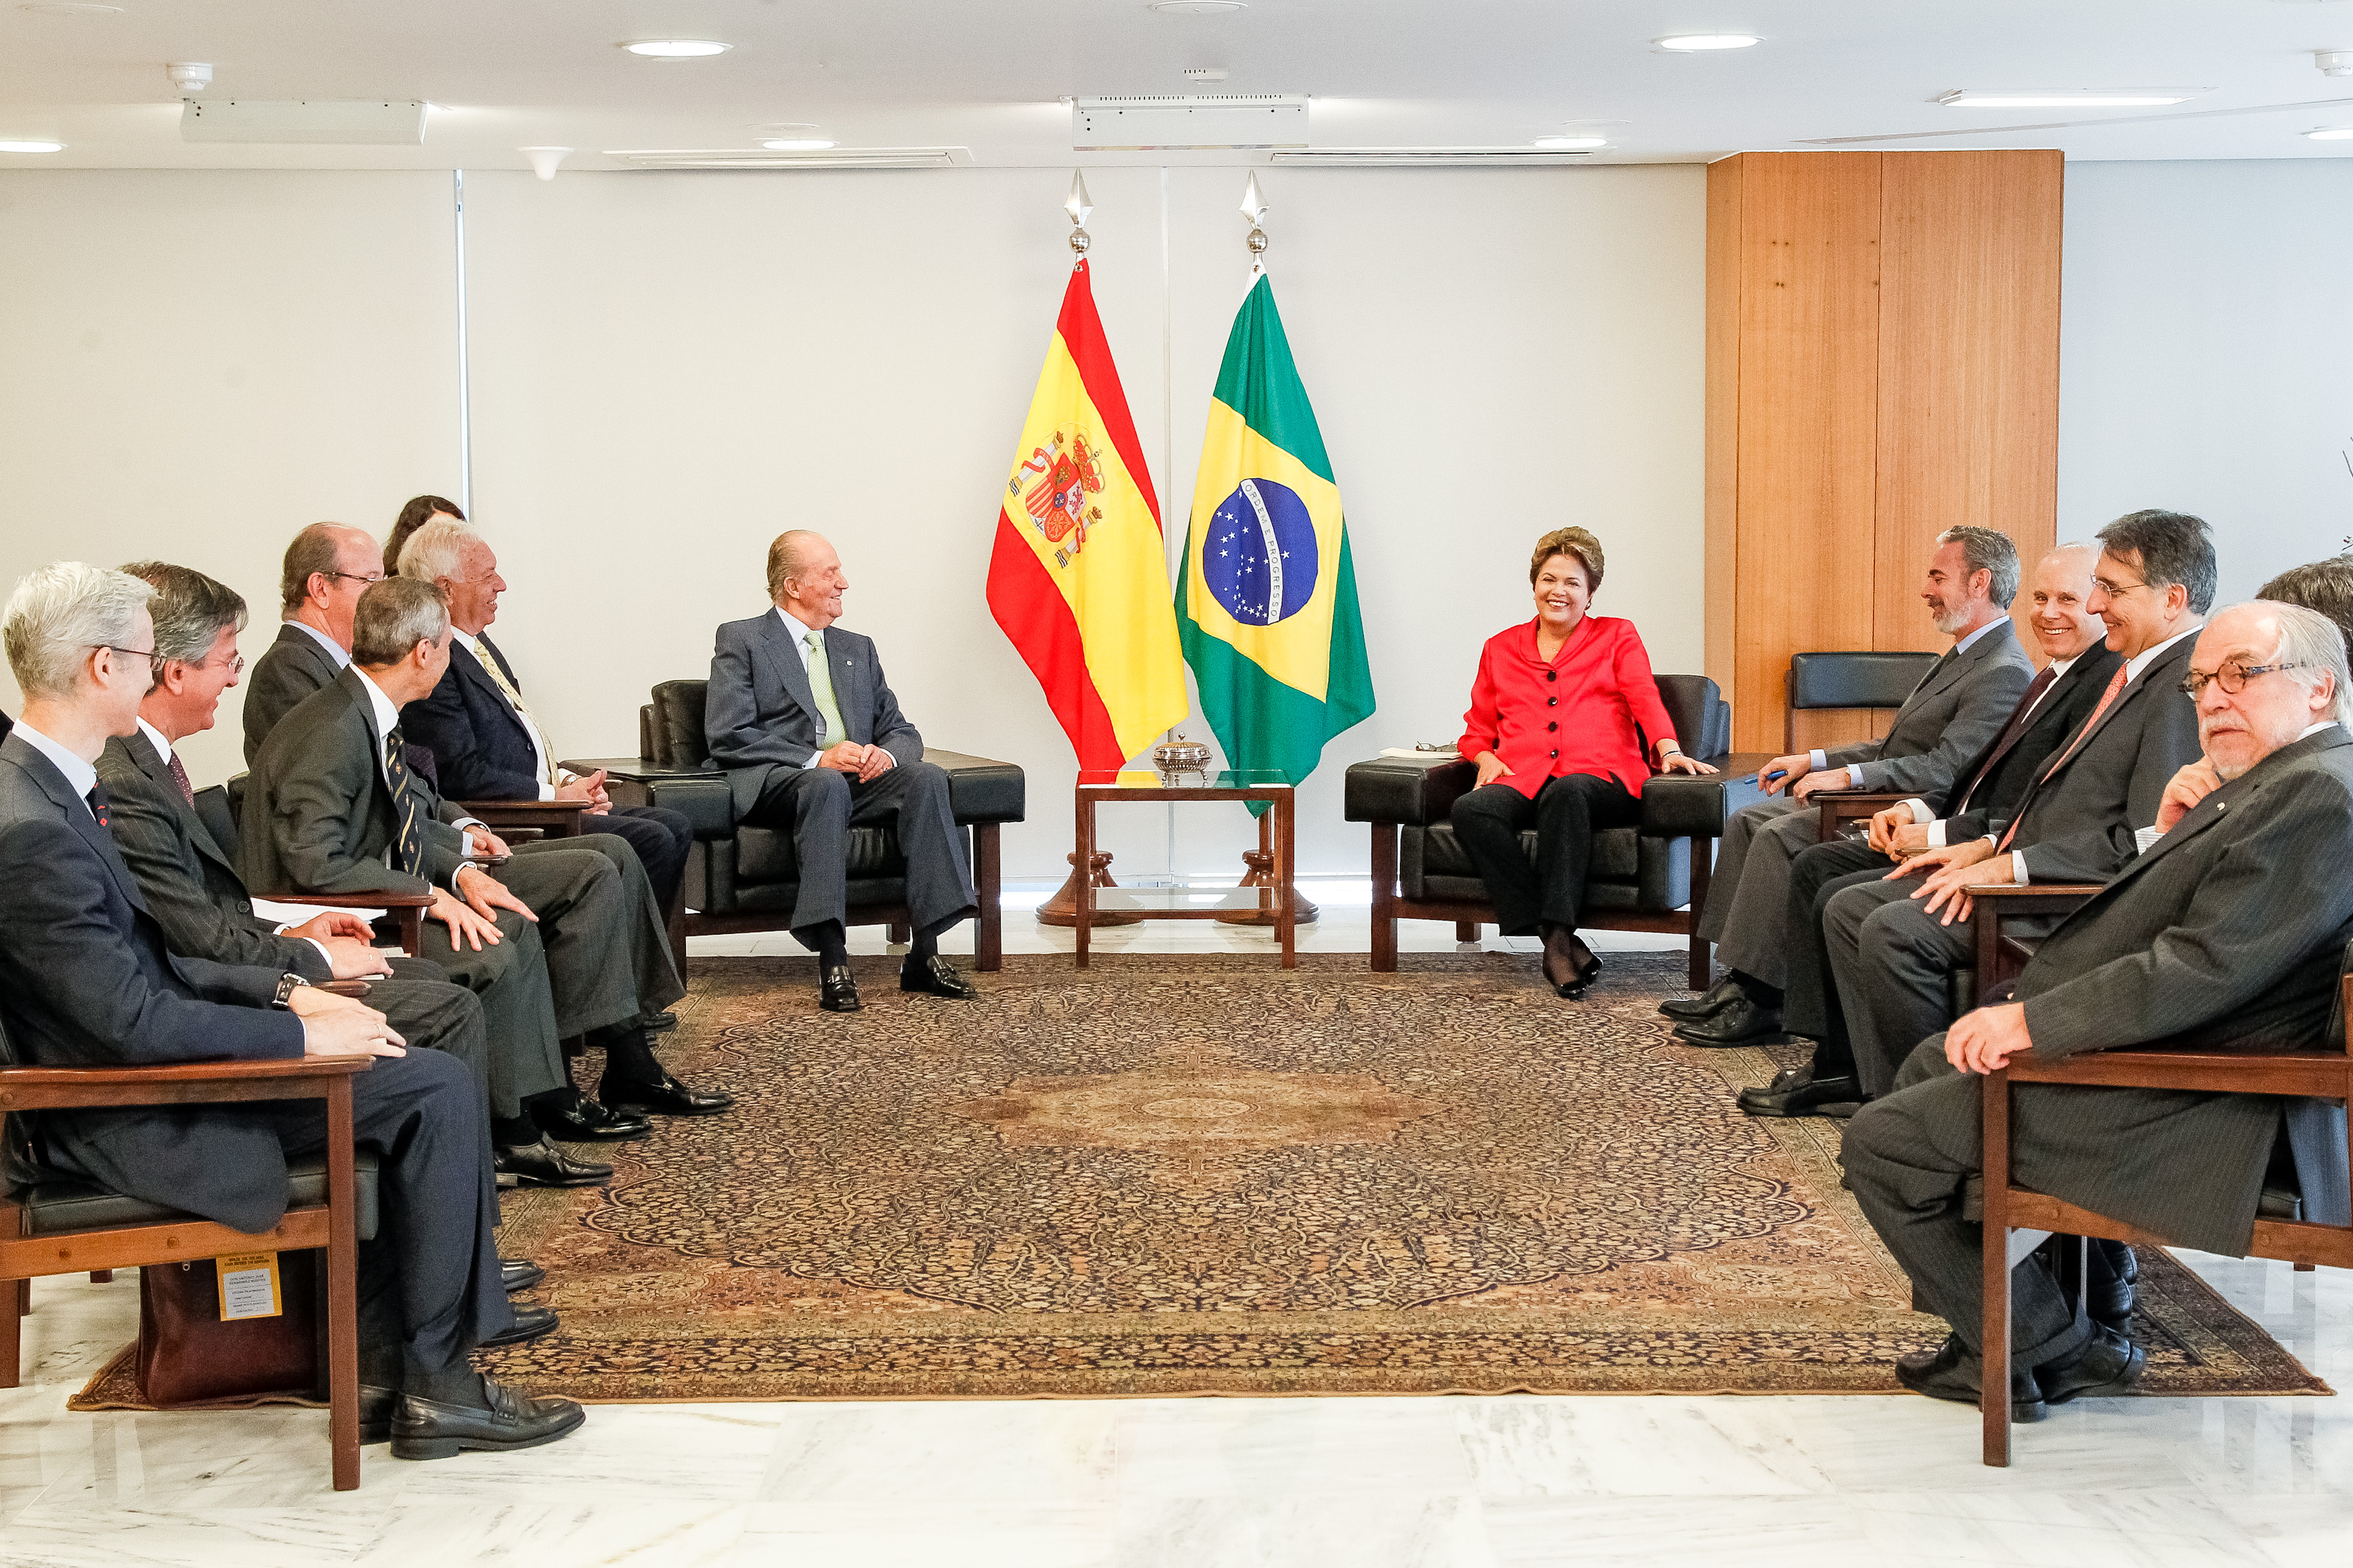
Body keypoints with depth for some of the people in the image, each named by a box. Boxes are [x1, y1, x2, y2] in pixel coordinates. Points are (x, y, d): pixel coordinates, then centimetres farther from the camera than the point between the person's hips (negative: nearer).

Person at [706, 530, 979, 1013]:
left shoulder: (858, 648, 26)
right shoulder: (741, 640, 7)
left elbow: (901, 730, 21)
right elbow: (727, 737, -5)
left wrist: (886, 753, -6)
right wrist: (817, 760, -16)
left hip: (858, 781, 5)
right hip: (778, 783, -5)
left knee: (927, 777, -26)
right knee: (826, 785, -39)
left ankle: (924, 955, -31)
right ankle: (832, 963, -43)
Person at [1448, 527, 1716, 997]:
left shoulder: (1618, 637, 20)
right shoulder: (1501, 649, 26)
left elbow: (1645, 699, 4)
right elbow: (1477, 728, 28)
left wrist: (1669, 749, -16)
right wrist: (1485, 757, 4)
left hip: (1596, 778, -2)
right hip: (1521, 782, 3)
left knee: (1566, 792, -40)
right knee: (1470, 809, -32)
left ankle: (1557, 934, -42)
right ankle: (1554, 942, -37)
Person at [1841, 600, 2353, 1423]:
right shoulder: (2269, 782, 14)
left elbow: (2205, 968, -26)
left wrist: (2031, 1021, -22)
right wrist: (2171, 834, 4)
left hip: (2185, 1105, -11)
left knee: (1882, 1142, -9)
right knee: (1930, 1065, 27)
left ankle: (2052, 1351, 4)